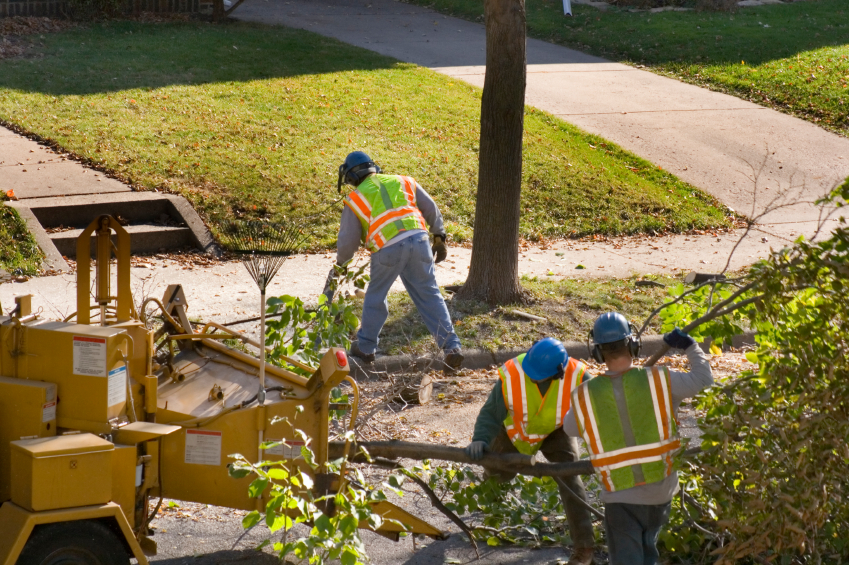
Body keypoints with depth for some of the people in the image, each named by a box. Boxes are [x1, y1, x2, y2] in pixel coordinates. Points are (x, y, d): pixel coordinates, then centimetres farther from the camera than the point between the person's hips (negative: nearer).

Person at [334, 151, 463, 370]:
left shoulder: (355, 199, 12)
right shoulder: (403, 182, 22)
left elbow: (348, 241, 11)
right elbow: (431, 209, 19)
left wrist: (341, 262, 29)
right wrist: (439, 237, 25)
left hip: (387, 249, -2)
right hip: (419, 239, 3)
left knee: (375, 296, 18)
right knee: (429, 296, 8)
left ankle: (365, 347, 28)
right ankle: (451, 346, 0)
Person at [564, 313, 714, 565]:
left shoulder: (585, 396, -11)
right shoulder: (659, 380, -13)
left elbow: (569, 428, 9)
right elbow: (703, 378, 1)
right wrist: (690, 346, 16)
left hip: (620, 496, -2)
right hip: (661, 489, 2)